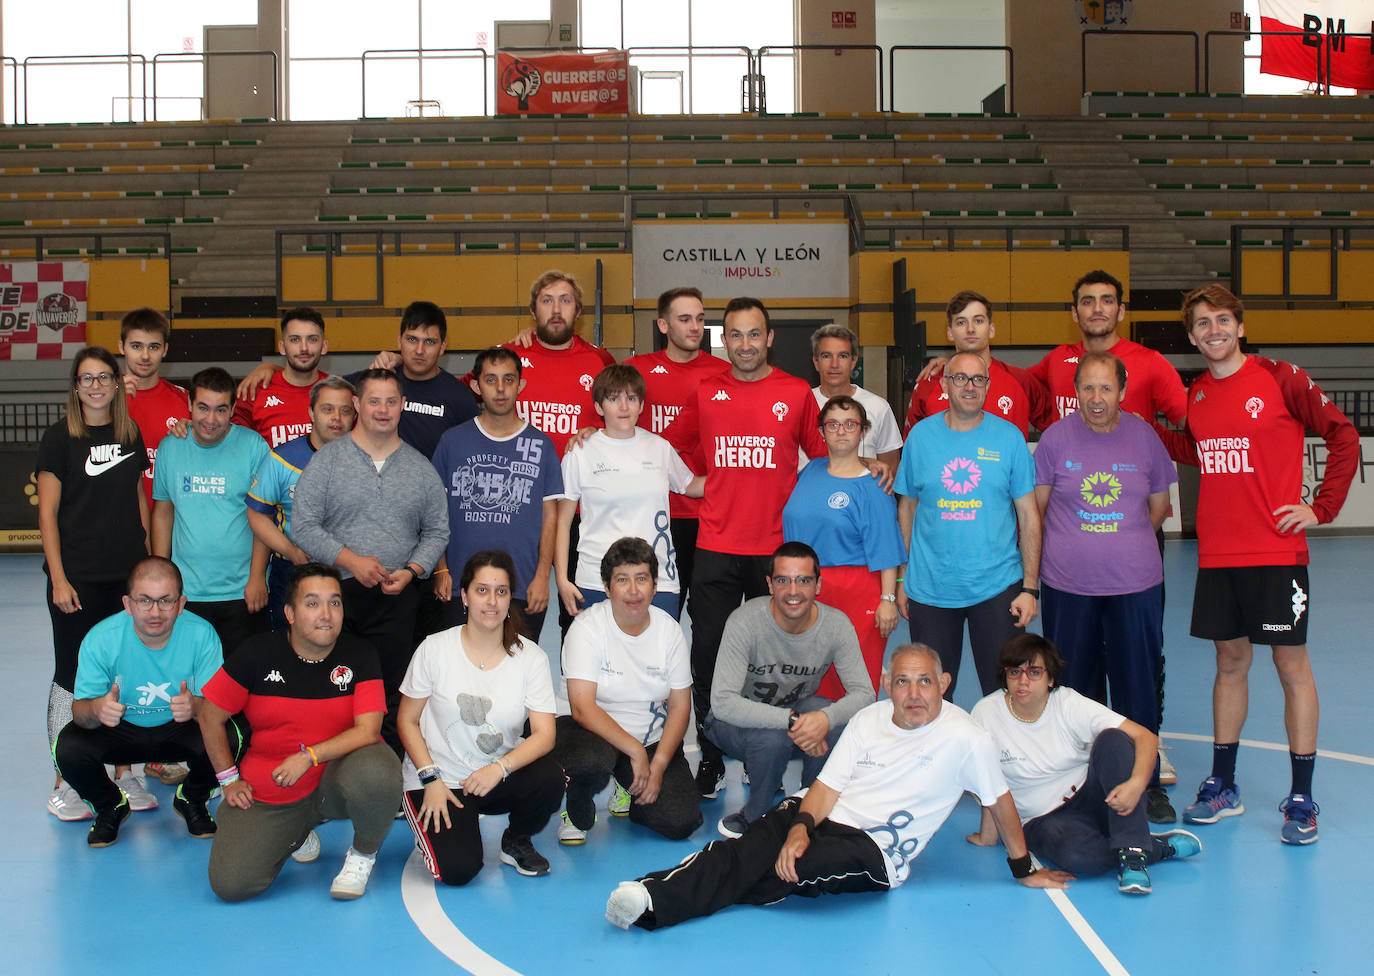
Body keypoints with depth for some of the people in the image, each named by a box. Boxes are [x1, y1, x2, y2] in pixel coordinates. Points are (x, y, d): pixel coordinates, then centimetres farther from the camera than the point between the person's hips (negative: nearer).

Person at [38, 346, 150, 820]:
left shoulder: (131, 435, 8)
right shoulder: (60, 438, -4)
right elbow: (47, 513, -6)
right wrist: (59, 578, -11)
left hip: (129, 575, 4)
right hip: (78, 579, -4)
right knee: (71, 677, 3)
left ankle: (125, 775, 20)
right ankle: (63, 785, 12)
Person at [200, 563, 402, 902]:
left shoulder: (359, 655, -6)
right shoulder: (258, 653, -5)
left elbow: (367, 731, -15)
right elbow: (211, 716, 5)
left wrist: (309, 756, -24)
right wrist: (229, 780, 3)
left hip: (335, 781, -1)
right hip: (268, 792, 1)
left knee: (377, 768, -37)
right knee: (230, 884, -17)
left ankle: (363, 854, -3)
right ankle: (298, 833, 18)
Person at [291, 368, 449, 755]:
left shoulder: (420, 467, 10)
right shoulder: (327, 459, 1)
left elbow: (437, 531, 12)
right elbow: (302, 526, -4)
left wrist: (411, 571, -5)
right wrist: (351, 560, -13)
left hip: (397, 598, 2)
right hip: (336, 593, -2)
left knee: (392, 694, 3)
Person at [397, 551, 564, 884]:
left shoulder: (530, 657, -4)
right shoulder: (435, 650, -7)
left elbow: (544, 734, -10)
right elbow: (407, 721, -1)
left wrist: (499, 768, -26)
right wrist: (431, 779, -13)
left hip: (499, 777, 2)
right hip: (440, 778, -2)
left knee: (550, 778, -30)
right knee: (458, 869, -23)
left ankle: (516, 841, 4)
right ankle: (433, 823, 14)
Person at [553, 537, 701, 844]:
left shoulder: (669, 630, -2)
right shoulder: (587, 627, -14)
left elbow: (680, 706, 0)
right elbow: (582, 708, -21)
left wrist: (657, 766, -12)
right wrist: (635, 752, -27)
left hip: (652, 739, 4)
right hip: (593, 731, -4)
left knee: (681, 822, -15)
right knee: (591, 760, -40)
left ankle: (630, 790, 20)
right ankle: (578, 815, -3)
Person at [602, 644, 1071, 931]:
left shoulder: (965, 738, -5)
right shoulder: (869, 718, 8)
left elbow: (999, 800, 5)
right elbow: (828, 785, 2)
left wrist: (1024, 870, 12)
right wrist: (800, 827, -17)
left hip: (875, 851, -4)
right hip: (823, 819, 4)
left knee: (807, 866, -37)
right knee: (750, 846, -27)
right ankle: (654, 897, -45)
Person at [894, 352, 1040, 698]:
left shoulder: (1009, 437, 0)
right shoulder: (921, 435, 3)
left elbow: (1029, 515, 1)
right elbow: (906, 509, 9)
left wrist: (1030, 587, -4)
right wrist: (901, 579, 5)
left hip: (997, 587, -1)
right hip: (929, 588, 1)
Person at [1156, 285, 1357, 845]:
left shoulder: (1280, 379, -6)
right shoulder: (1196, 394, 8)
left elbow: (1344, 437, -3)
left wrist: (1321, 507, -7)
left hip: (1276, 552, -4)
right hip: (1217, 555, 5)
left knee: (1291, 665, 1)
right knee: (1230, 663, 13)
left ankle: (1301, 799, 9)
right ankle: (1222, 788, 23)